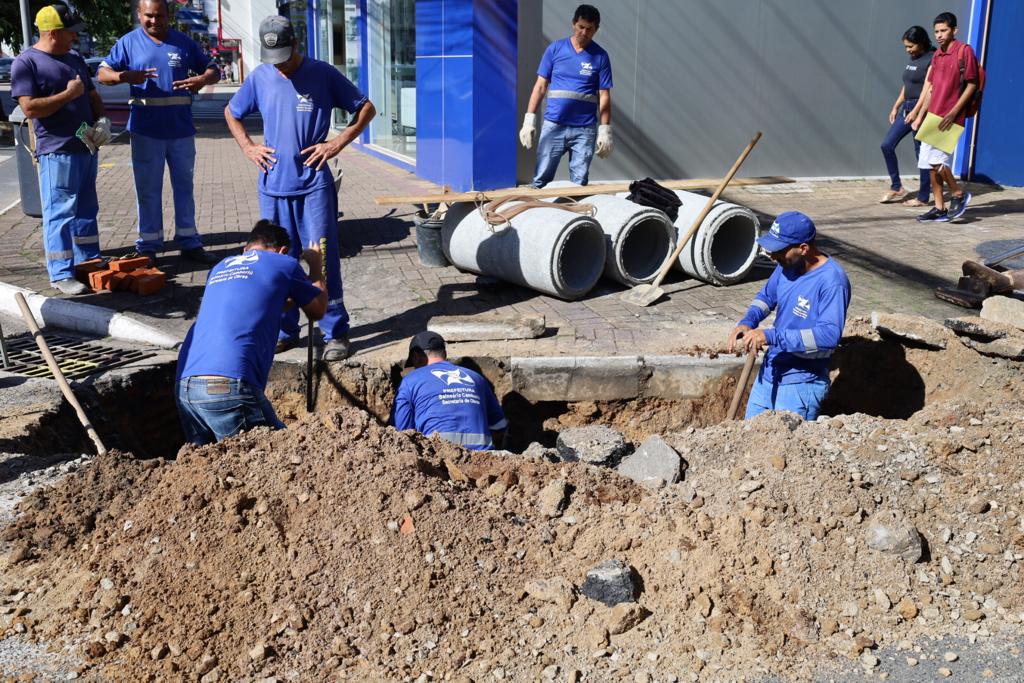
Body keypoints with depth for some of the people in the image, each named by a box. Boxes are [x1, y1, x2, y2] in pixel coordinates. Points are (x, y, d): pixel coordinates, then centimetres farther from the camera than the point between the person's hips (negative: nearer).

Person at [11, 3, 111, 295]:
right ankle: (61, 274, -5)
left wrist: (103, 121, 3)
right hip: (57, 151, -8)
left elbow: (93, 96, 22)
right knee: (60, 212, -7)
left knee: (86, 209, 16)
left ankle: (90, 261, 28)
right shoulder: (26, 63, -8)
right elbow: (30, 108, -17)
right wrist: (69, 94, -15)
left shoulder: (75, 59, 15)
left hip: (86, 147, 8)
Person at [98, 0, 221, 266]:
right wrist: (124, 76, -26)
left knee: (184, 186, 10)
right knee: (148, 189, 4)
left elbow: (213, 70, 8)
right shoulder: (128, 42, 1)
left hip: (181, 129, 2)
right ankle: (148, 245, 13)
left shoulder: (184, 42, 6)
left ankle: (189, 242, 19)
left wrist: (203, 79, -16)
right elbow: (102, 74, -3)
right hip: (146, 130, -2)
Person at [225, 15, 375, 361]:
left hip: (315, 183, -3)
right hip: (273, 186, 4)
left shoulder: (323, 74, -3)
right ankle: (285, 330, 21)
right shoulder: (259, 77, 5)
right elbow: (231, 113, 22)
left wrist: (337, 143, -6)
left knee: (324, 259, -4)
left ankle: (336, 333, 4)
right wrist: (248, 147, 7)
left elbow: (366, 109, 4)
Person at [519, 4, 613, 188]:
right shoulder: (555, 49, 3)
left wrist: (605, 131, -3)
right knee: (541, 179, 0)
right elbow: (540, 86, 4)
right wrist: (529, 120, -3)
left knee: (579, 183, 3)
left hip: (585, 130, 0)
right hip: (553, 125, 0)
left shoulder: (600, 56, 2)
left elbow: (604, 96, 3)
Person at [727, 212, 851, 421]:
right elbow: (767, 295, 19)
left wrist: (772, 337, -33)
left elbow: (830, 335, -33)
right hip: (769, 373, 8)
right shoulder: (787, 265, 0)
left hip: (801, 384, -8)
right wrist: (747, 322, -2)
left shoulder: (832, 281, -24)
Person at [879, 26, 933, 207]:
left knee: (922, 152, -2)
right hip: (906, 108, 9)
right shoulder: (911, 59, 14)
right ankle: (896, 188, 12)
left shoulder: (932, 60, -12)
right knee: (887, 145, 2)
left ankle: (923, 198, 6)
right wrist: (896, 107, 17)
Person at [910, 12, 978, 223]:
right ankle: (940, 209, 13)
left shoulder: (964, 51, -7)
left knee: (937, 161, -15)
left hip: (950, 118, -7)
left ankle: (958, 194, 7)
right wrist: (920, 115, 15)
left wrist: (953, 112, -16)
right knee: (930, 163, 6)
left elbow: (971, 85, -9)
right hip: (933, 116, 8)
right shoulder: (937, 55, 14)